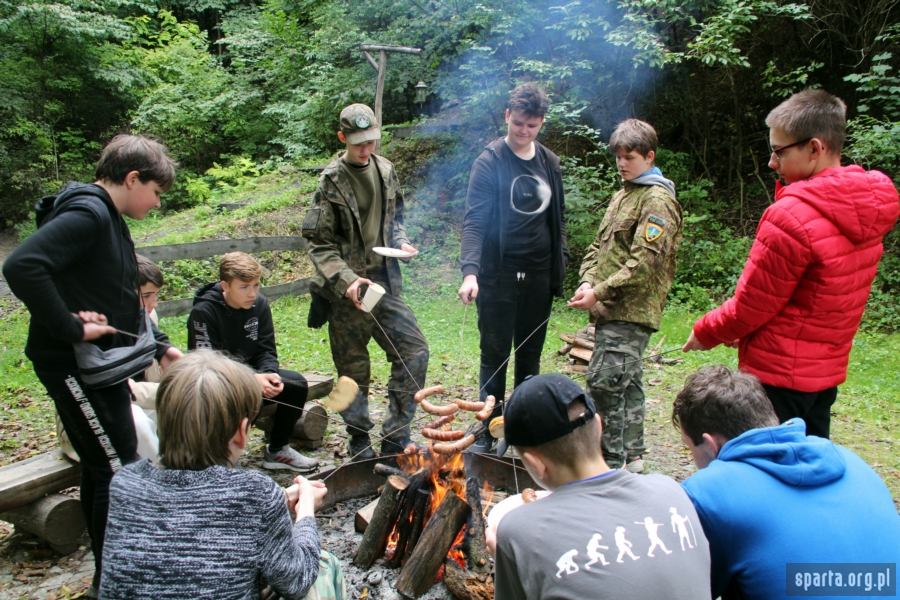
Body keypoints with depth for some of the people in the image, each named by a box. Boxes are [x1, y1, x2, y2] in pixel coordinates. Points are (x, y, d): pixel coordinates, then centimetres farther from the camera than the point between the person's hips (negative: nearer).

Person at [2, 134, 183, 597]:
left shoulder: (109, 219, 13)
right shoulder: (87, 214, -19)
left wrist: (159, 347, 11)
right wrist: (72, 329, -27)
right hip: (74, 366, -10)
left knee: (102, 469, 17)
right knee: (117, 470, -3)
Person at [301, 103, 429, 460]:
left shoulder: (385, 170, 8)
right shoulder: (331, 181, -8)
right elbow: (319, 243, -11)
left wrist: (401, 243, 0)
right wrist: (346, 279, -23)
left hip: (385, 282, 5)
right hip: (347, 291, -5)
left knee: (415, 351, 0)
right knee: (353, 369, 6)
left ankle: (395, 436, 13)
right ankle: (359, 440, 26)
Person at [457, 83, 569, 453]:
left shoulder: (549, 162, 10)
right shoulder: (490, 162, -7)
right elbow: (474, 221, -16)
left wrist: (561, 258, 9)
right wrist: (470, 271, -28)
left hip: (539, 276, 5)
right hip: (499, 275, -5)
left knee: (530, 356, 12)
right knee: (495, 356, 2)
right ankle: (487, 432, 14)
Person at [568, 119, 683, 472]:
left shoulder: (657, 200, -9)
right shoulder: (622, 196, 20)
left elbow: (644, 262, -18)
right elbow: (599, 245, 19)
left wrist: (600, 292, -18)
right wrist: (588, 282, 1)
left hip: (631, 311, -9)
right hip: (611, 309, 9)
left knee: (603, 381, -13)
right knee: (626, 381, 14)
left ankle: (611, 461, -3)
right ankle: (632, 455, 25)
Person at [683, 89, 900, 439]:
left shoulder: (793, 217, -22)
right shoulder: (867, 210, 5)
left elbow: (750, 305, -16)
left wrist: (705, 333, 2)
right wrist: (741, 330, 12)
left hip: (778, 374, -9)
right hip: (827, 371, 9)